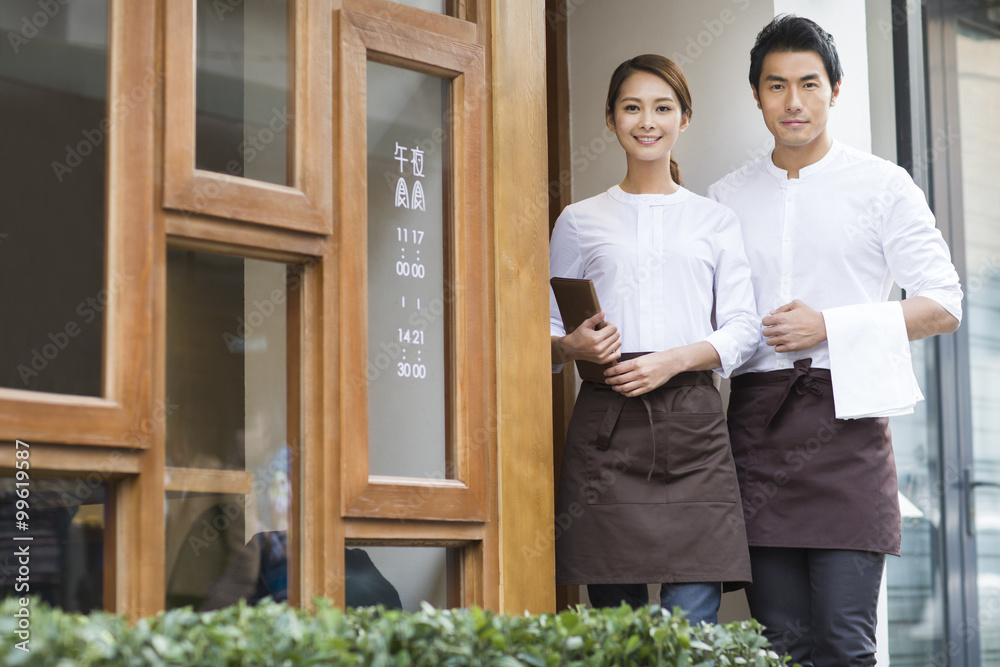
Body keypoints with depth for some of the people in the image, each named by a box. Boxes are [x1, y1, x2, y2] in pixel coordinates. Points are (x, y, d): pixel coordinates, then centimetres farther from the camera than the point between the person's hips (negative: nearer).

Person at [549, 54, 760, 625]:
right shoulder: (580, 222, 15)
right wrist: (571, 346, -9)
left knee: (692, 619, -9)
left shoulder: (715, 220, 15)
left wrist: (676, 359, -10)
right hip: (608, 422, 0)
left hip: (692, 421, 0)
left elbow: (743, 329, 7)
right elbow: (547, 329, 14)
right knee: (615, 617, -2)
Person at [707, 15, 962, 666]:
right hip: (758, 420, 3)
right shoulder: (727, 198, 16)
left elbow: (944, 306, 3)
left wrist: (830, 327, -7)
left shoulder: (882, 186, 6)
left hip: (846, 419, -3)